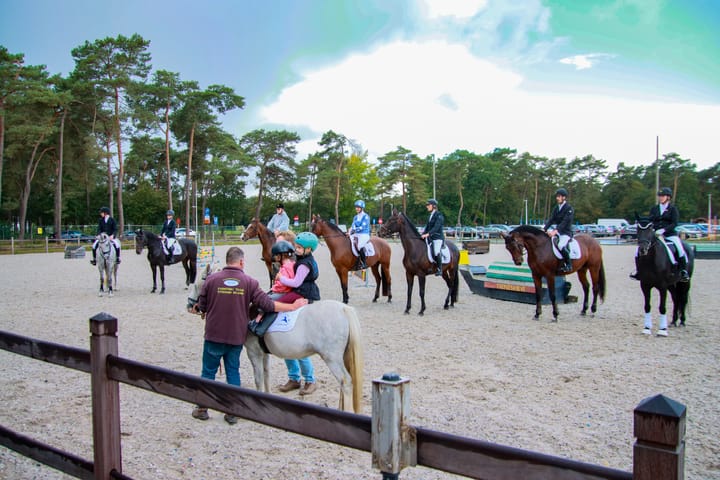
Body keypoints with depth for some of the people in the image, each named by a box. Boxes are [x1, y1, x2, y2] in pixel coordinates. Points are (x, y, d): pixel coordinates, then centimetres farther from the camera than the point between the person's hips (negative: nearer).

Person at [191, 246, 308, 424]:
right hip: (236, 337, 1)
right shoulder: (249, 282, -7)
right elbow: (267, 304, -11)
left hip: (214, 336, 0)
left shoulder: (212, 279, -7)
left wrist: (197, 308, 24)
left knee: (208, 371, 14)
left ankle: (202, 408, 25)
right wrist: (293, 306, -2)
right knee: (233, 372, 13)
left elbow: (202, 307, 0)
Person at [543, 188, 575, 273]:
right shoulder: (556, 208, 12)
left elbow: (565, 222, -20)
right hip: (557, 231, 8)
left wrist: (555, 231, -32)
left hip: (566, 232, -8)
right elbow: (551, 220, 5)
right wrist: (544, 229, -11)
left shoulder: (569, 208, -9)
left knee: (561, 245, -33)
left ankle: (568, 264, -16)